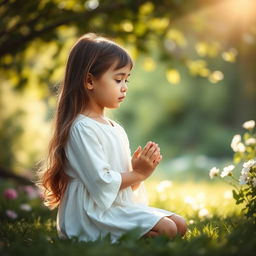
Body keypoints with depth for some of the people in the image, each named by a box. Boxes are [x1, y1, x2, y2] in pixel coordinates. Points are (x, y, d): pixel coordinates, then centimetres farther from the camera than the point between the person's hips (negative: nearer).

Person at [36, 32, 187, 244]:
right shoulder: (82, 129, -16)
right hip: (95, 216, -10)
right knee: (166, 230, -20)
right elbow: (101, 183, -21)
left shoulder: (116, 129, 15)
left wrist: (141, 167, -2)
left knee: (180, 225, 5)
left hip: (120, 208, 10)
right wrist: (137, 174, -9)